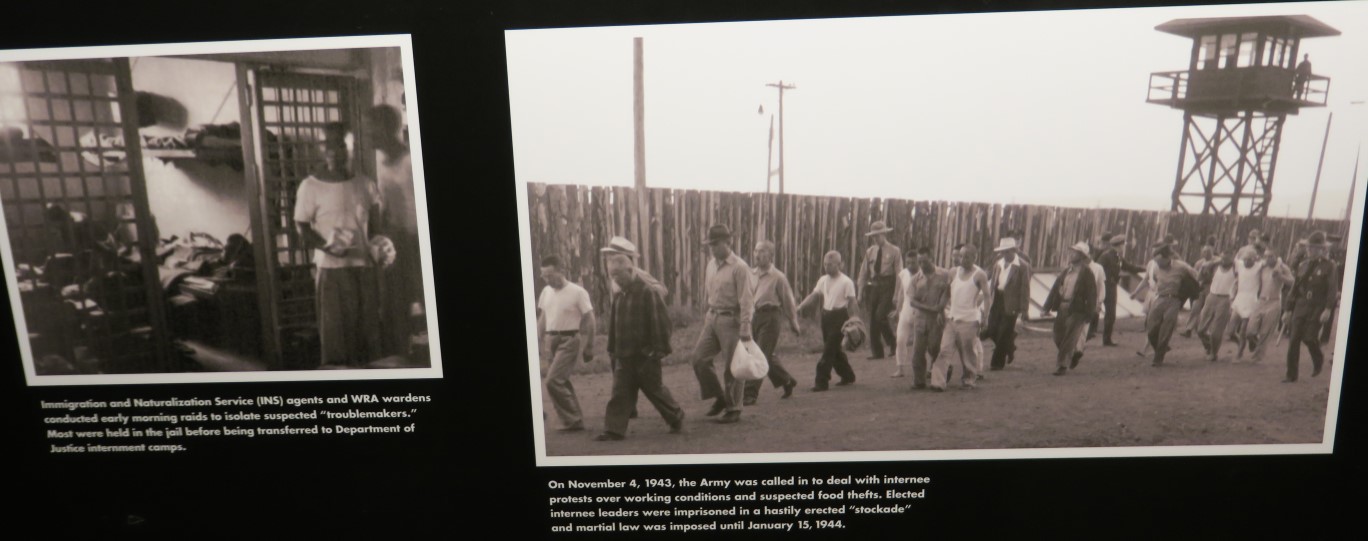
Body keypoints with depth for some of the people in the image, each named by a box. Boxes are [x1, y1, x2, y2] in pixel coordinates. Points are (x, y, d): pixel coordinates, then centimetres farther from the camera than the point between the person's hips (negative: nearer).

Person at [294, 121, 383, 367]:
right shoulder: (311, 186, -2)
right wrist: (326, 246, -21)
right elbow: (302, 227, -3)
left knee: (369, 325, 7)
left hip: (365, 266, 4)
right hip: (331, 268, -4)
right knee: (336, 328, -2)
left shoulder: (366, 185, 9)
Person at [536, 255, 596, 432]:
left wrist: (588, 348, -6)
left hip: (569, 340, -7)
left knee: (552, 381, -15)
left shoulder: (577, 292, -10)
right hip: (551, 341, 7)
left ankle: (572, 420, -4)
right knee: (562, 382, 10)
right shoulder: (546, 292, 8)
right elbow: (542, 319, 17)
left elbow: (590, 321, -6)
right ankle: (575, 420, 22)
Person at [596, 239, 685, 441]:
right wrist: (612, 349, 13)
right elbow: (613, 325, 15)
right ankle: (614, 429, 5)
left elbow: (660, 323, -14)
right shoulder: (619, 298, 9)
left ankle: (676, 417, 28)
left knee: (655, 390, 8)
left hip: (645, 356, -6)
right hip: (624, 357, 6)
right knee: (619, 393, 2)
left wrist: (659, 349, -16)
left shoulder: (648, 293, -13)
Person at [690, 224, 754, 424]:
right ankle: (719, 397, 19)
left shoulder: (739, 267, -13)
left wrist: (745, 330, -19)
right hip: (712, 318, 7)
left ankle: (734, 409, 14)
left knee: (732, 367, 1)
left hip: (731, 320, -7)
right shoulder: (711, 264, 9)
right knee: (699, 358, 1)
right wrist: (708, 315, 13)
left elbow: (746, 300, -15)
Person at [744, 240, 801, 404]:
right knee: (767, 356, 15)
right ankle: (787, 381, 36)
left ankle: (751, 394, -4)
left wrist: (793, 323, 4)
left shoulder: (778, 277, -6)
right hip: (754, 316, 6)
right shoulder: (751, 274, 9)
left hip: (770, 318, -6)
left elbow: (788, 301, 0)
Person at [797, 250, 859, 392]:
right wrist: (800, 306, -2)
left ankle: (821, 381, -5)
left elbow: (852, 302, -9)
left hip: (839, 316, -7)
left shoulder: (846, 282, -9)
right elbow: (814, 295, 10)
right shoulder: (823, 280, 9)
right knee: (834, 349, 16)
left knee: (829, 350, -8)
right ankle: (847, 376, 33)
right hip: (826, 315, 7)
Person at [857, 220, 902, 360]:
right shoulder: (870, 252, 10)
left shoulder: (894, 251, -1)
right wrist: (860, 292, 8)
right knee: (873, 319, 4)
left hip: (887, 287, -5)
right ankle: (877, 352, 14)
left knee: (880, 315, -18)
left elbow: (899, 273, -4)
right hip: (873, 287, 5)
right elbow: (864, 272, 11)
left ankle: (893, 343, 6)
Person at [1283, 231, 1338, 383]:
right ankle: (1291, 375, 5)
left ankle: (1318, 360, 23)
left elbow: (1333, 289, -10)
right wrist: (1288, 309, 10)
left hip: (1318, 308, -4)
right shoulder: (1303, 265, 12)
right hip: (1301, 306, 4)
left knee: (1309, 337, -12)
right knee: (1294, 339, -2)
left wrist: (1328, 309, -22)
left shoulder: (1329, 266, -2)